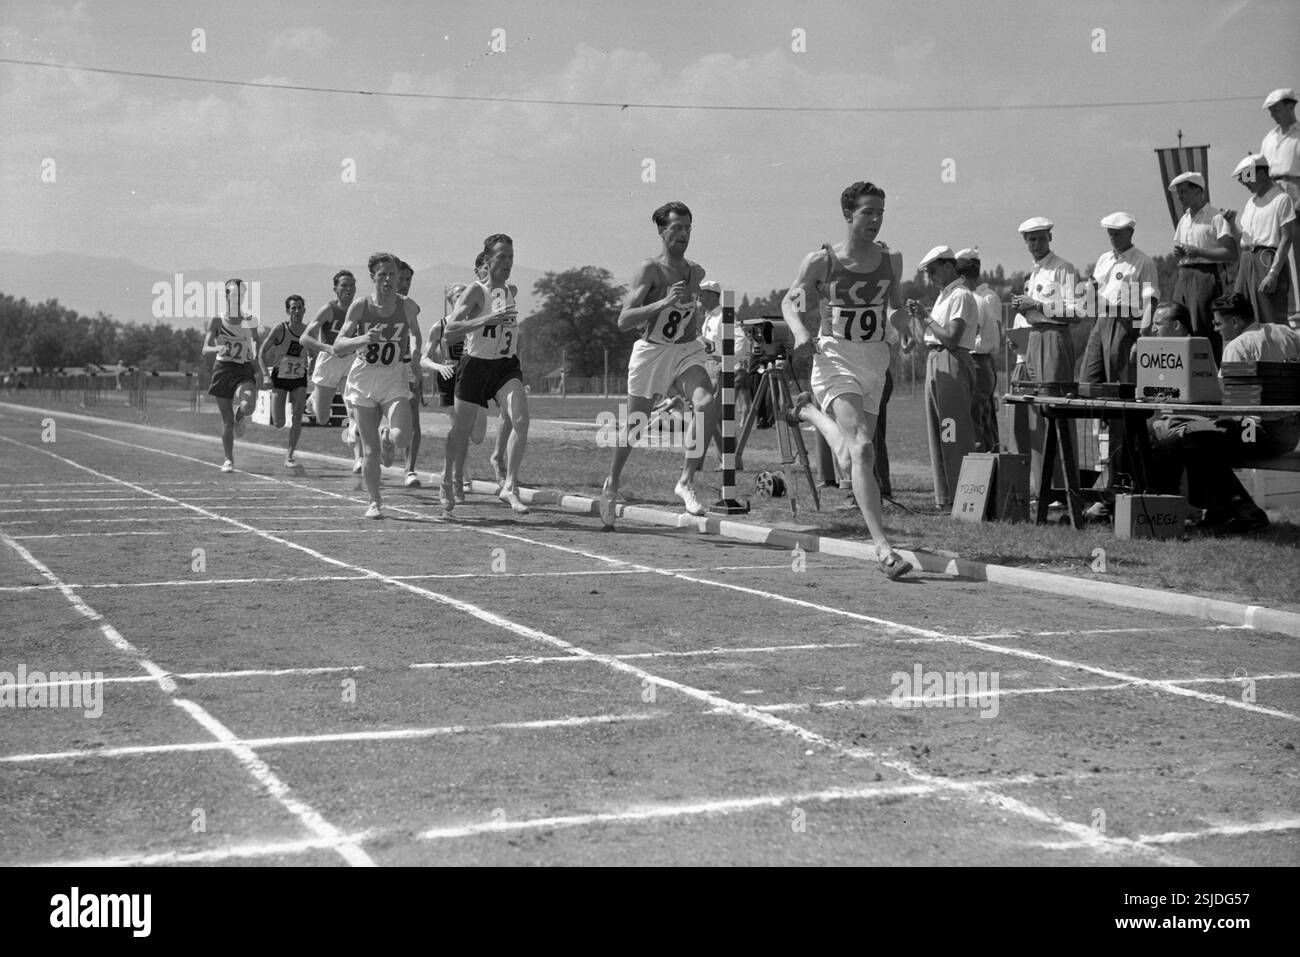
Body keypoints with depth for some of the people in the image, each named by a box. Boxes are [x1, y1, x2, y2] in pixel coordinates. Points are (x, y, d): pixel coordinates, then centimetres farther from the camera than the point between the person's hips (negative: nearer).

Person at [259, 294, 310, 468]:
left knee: (297, 417, -9)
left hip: (299, 379, 3)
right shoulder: (280, 329, -15)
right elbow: (262, 352, -8)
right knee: (278, 424, -5)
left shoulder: (308, 331, -4)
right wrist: (267, 375, -17)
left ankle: (290, 455, 1)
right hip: (279, 378, -3)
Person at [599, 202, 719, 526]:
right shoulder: (650, 270, -12)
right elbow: (623, 321, -22)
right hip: (650, 352, -4)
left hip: (687, 351, 4)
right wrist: (664, 303, -31)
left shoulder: (696, 272, 6)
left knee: (707, 405, -24)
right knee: (634, 424, 8)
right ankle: (611, 484, 33)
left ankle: (686, 481, -17)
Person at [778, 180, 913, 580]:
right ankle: (883, 548, -26)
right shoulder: (821, 261, -4)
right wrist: (800, 331, -12)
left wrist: (900, 320, -3)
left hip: (875, 360, 5)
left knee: (851, 458, 10)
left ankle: (810, 412, 41)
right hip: (835, 357, -5)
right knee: (861, 451, -22)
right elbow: (789, 302, 9)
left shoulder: (891, 260, 8)